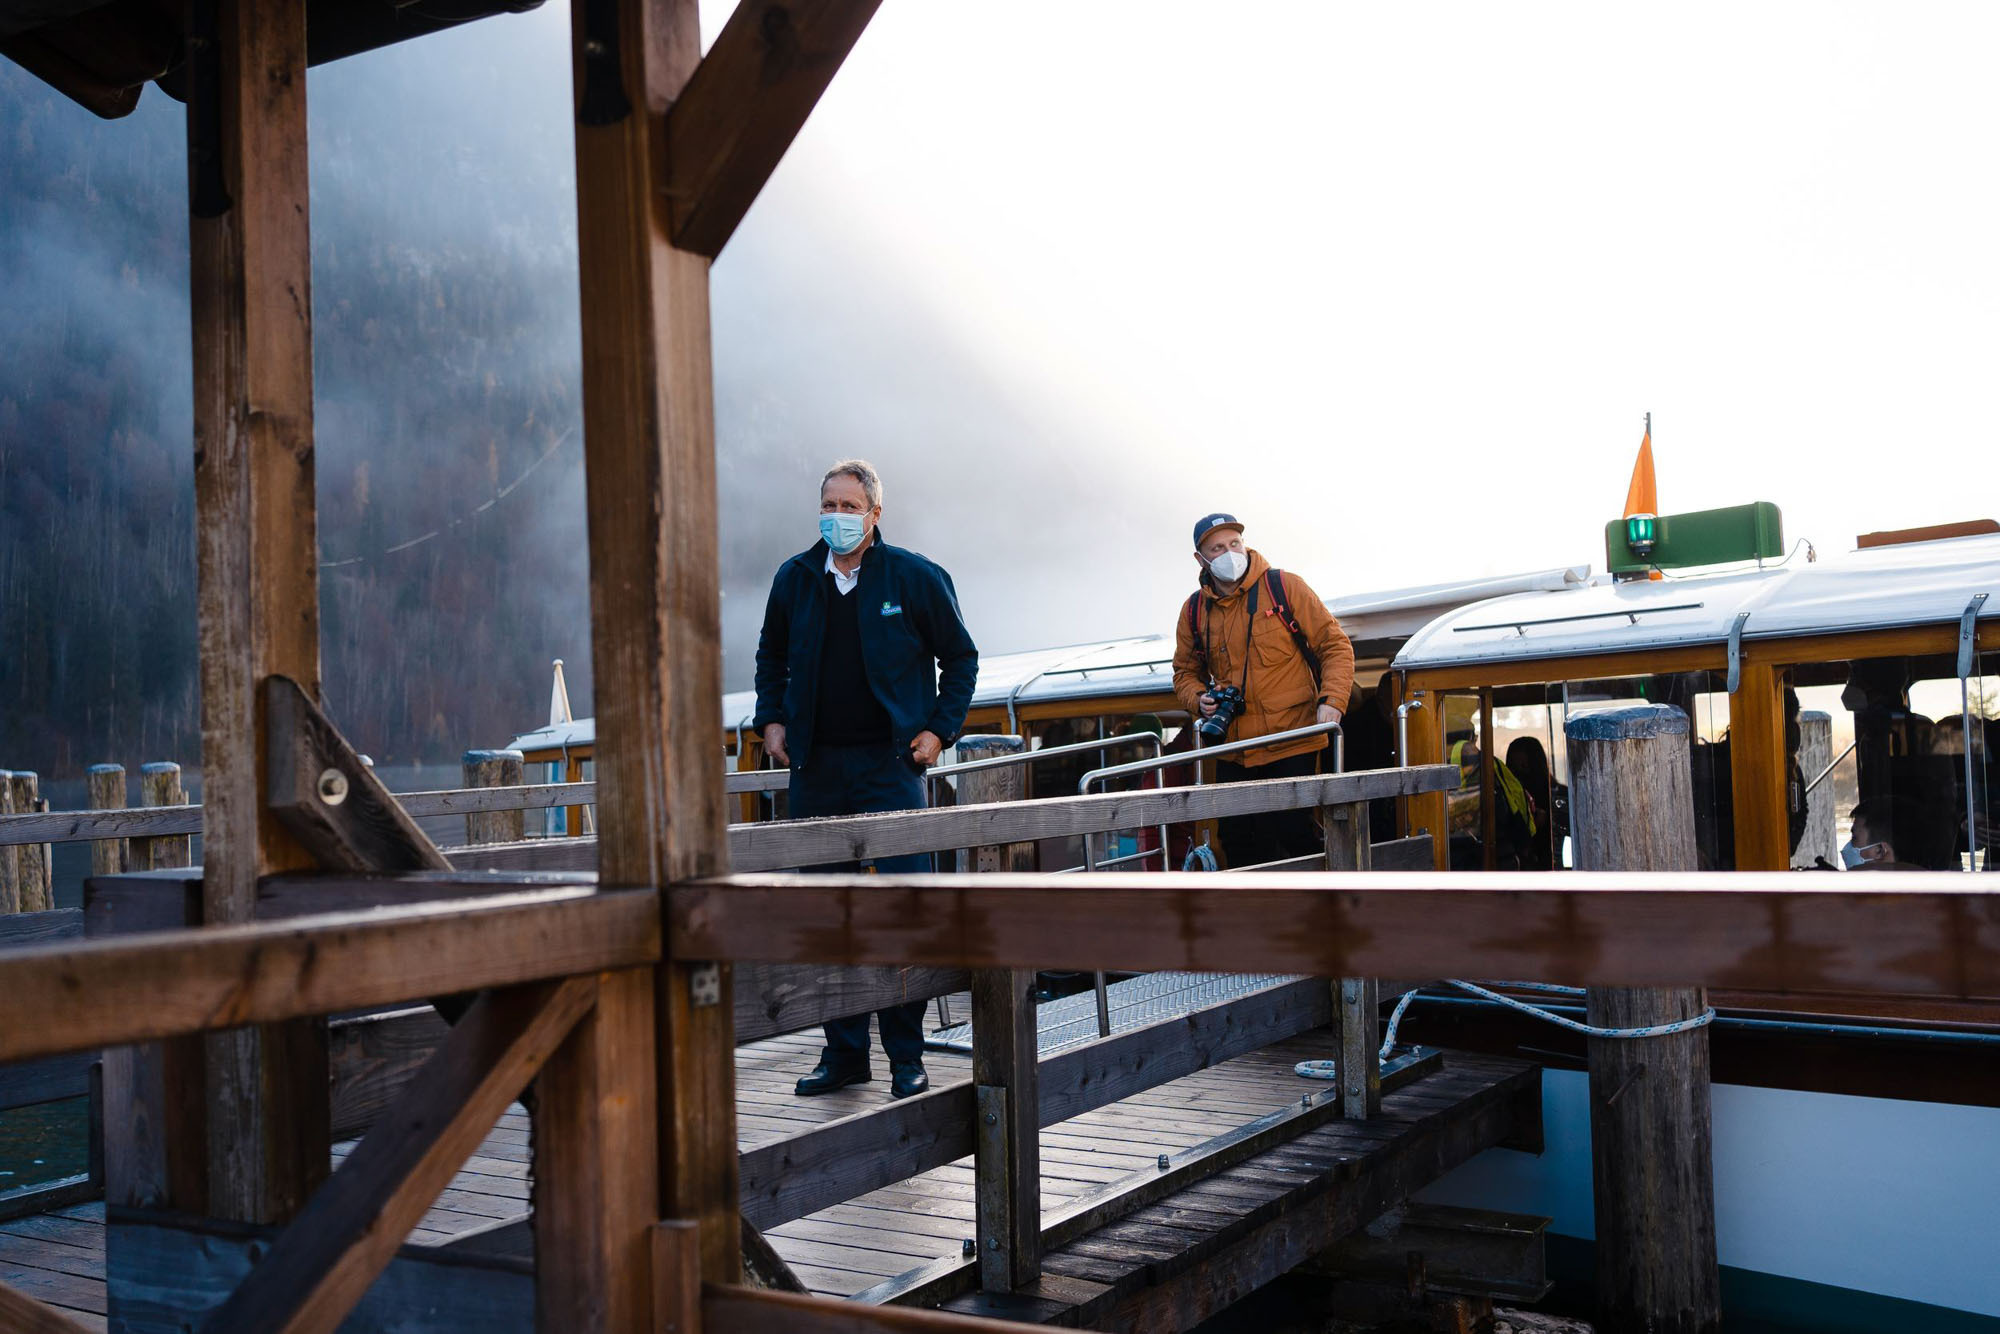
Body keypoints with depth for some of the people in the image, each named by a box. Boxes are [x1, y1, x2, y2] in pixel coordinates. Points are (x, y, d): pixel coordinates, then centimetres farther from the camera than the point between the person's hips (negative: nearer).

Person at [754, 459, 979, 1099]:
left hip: (890, 765, -4)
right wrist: (771, 720, 10)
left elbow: (961, 659, 7)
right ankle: (844, 1051, 17)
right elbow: (771, 658, 23)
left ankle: (906, 1056, 4)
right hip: (816, 769, 4)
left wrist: (939, 729, -2)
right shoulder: (794, 578, 8)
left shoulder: (916, 578, -1)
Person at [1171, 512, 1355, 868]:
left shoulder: (1284, 587, -3)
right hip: (1234, 751, 4)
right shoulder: (1194, 611, 7)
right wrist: (1200, 700, -2)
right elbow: (1185, 672, 20)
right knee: (1237, 840, 6)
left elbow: (1335, 646, 0)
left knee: (1291, 832, -9)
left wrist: (1332, 701, -14)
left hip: (1292, 743, -4)